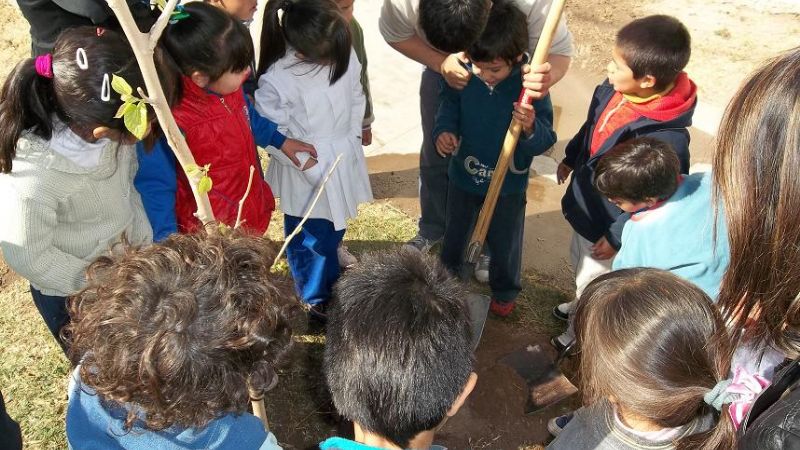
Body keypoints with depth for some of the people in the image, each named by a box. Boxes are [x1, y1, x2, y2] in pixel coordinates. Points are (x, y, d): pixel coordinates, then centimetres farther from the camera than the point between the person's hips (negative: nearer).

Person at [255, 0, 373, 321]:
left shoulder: (345, 53, -11)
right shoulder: (276, 80, -26)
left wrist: (354, 136, 4)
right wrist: (302, 161, -17)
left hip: (344, 161, 5)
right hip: (306, 172, -5)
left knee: (334, 229, 24)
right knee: (310, 238, 11)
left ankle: (331, 278, 51)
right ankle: (317, 298, 36)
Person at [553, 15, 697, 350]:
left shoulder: (667, 139, -37)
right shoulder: (614, 90, -15)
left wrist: (617, 237, -19)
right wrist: (570, 158, 19)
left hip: (608, 227, -7)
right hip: (584, 208, 8)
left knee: (592, 281, 19)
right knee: (580, 265, 33)